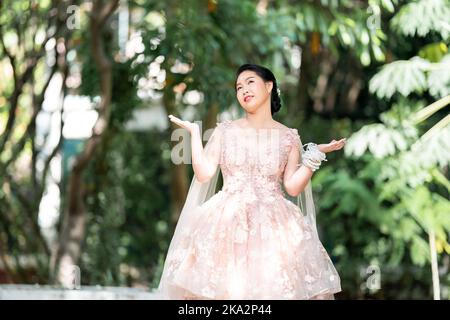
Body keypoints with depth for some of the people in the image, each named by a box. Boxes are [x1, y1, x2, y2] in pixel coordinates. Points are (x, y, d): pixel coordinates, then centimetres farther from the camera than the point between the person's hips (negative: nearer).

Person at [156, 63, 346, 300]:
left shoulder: (288, 137, 7)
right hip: (227, 223, 0)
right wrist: (194, 133, 1)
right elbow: (204, 173, 1)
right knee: (223, 285, -12)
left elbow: (293, 187, 3)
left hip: (274, 225, 0)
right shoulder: (225, 131, 8)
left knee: (274, 285, -13)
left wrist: (314, 155, -4)